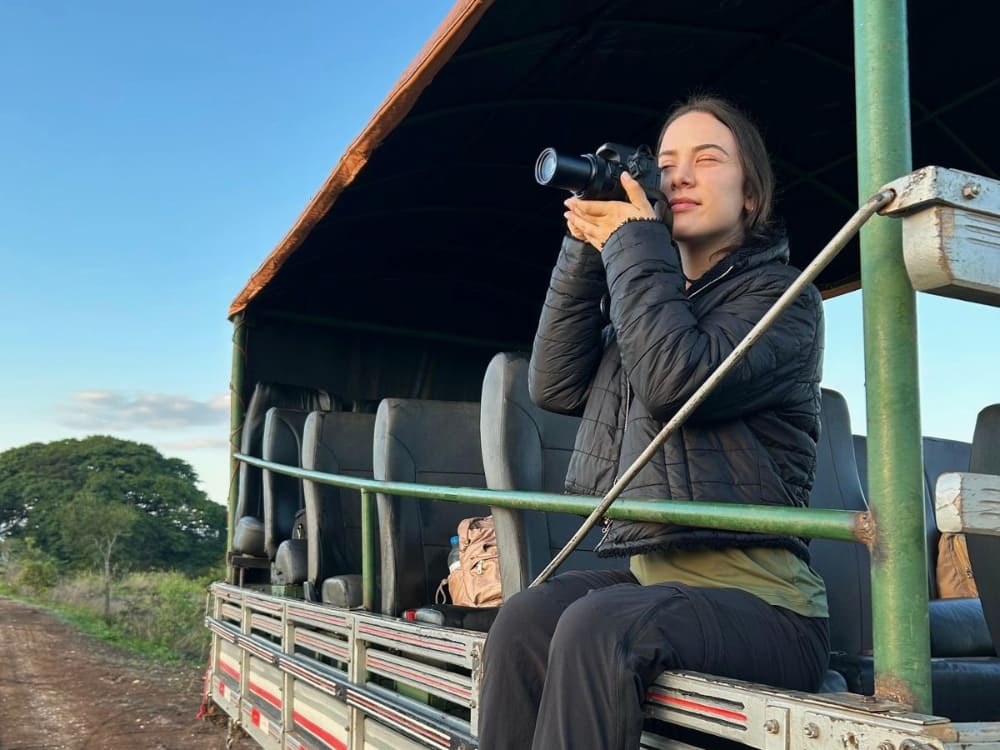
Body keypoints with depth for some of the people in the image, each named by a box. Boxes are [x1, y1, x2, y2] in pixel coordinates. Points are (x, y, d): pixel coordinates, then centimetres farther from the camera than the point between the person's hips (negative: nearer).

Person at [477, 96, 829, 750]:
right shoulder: (653, 293, 19)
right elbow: (555, 386, 11)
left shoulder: (781, 296, -1)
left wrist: (634, 243, -8)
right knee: (526, 618, -23)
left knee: (596, 627, -32)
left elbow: (675, 380, -19)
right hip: (647, 573, 6)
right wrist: (585, 250, 6)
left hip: (758, 598, -6)